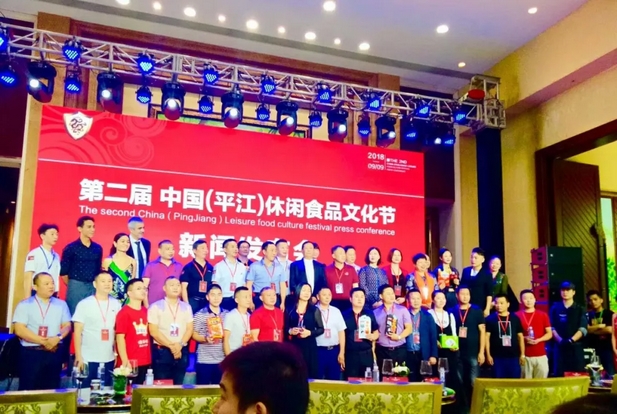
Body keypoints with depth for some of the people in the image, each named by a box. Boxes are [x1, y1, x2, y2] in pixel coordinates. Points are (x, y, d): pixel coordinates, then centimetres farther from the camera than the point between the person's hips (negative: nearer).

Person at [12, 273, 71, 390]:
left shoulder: (61, 304, 11)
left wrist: (58, 338, -15)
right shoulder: (24, 305, -1)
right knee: (29, 390, -1)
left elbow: (67, 326, 7)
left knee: (52, 390, 8)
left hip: (54, 353, 3)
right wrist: (43, 341, -14)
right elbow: (19, 330, -10)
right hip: (31, 353, -3)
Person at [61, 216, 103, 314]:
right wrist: (72, 285, 6)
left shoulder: (98, 248, 9)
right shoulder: (70, 248, -4)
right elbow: (63, 271, -1)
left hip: (93, 287, 4)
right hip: (76, 287, -4)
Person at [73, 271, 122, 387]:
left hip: (109, 359, 3)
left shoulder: (117, 304, 5)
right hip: (88, 359, -3)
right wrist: (78, 357, -8)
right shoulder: (84, 304, -4)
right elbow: (77, 332, -4)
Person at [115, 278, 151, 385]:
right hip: (130, 363, -6)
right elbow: (120, 338, -13)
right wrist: (125, 362, -16)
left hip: (145, 362, 6)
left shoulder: (146, 312, 10)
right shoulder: (124, 313, -10)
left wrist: (149, 358, 11)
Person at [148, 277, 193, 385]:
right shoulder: (156, 307, -1)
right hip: (162, 351, -3)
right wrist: (171, 346, -12)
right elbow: (153, 331, -8)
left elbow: (189, 329, 6)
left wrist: (180, 344, -10)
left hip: (182, 351, 4)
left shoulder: (186, 307, 11)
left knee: (178, 385, 8)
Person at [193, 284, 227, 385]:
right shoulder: (199, 314, -4)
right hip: (204, 360, -4)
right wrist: (205, 339, -21)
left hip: (222, 360, 4)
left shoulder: (226, 314, 8)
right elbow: (194, 334, -4)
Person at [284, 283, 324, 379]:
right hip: (293, 345, 1)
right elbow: (285, 328, 8)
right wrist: (290, 331, -12)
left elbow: (321, 329, 3)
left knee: (310, 372, -2)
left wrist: (309, 332, -12)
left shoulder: (314, 310, 5)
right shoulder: (289, 309, 7)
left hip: (309, 346, 0)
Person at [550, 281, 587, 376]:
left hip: (576, 347, 0)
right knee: (560, 375, -1)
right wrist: (560, 340, -14)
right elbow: (551, 328, 2)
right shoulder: (555, 308, 8)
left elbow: (583, 328, -3)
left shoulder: (580, 309, 7)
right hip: (560, 346, 0)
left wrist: (571, 340, -17)